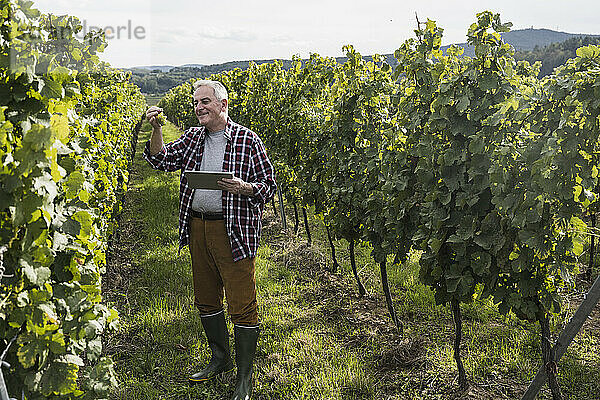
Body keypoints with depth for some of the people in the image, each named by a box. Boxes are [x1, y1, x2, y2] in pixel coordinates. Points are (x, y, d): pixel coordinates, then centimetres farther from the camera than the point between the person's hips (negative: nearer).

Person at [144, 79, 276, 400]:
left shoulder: (247, 140, -3)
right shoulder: (192, 137, 13)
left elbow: (268, 186, -3)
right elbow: (162, 160, 4)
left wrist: (243, 188, -22)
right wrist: (156, 130, -11)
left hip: (234, 232, -6)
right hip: (197, 228, 6)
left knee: (241, 305, -3)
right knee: (206, 299, 16)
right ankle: (220, 359, 36)